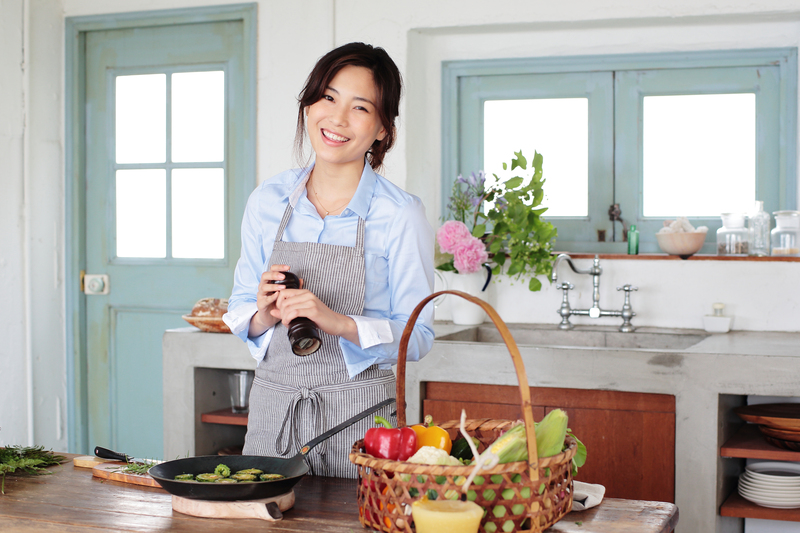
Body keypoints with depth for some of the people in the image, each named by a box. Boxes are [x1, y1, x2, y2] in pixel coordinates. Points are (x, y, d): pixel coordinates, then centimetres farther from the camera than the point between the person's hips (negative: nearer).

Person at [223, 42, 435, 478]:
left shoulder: (401, 214, -7)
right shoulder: (268, 200, 5)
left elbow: (417, 337, -7)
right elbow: (240, 308, 12)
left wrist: (339, 322, -22)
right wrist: (264, 316, -10)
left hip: (360, 413, -3)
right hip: (273, 405, 4)